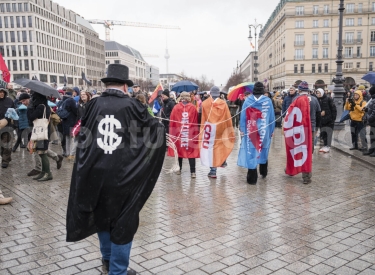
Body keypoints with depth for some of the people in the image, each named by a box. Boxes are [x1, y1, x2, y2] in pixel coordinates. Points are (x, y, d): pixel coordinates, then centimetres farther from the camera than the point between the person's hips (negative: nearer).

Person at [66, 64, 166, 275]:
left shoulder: (94, 104, 1)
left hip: (93, 172, 4)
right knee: (123, 221, 11)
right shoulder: (131, 105, -6)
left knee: (101, 215, 23)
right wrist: (159, 126, 25)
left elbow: (82, 135, 13)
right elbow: (157, 128, 4)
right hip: (123, 175, -4)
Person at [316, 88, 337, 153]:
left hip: (329, 119, -5)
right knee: (323, 133, 9)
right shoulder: (317, 100, 6)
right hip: (321, 120, 5)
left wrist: (333, 118, -10)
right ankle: (325, 145, 18)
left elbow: (333, 109, -6)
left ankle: (328, 146, 1)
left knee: (328, 133, -3)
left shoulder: (328, 99, -6)